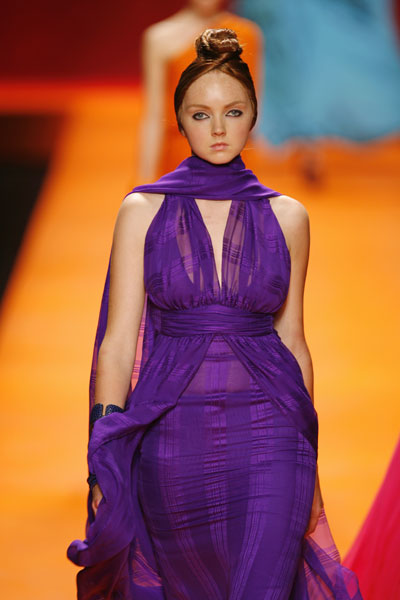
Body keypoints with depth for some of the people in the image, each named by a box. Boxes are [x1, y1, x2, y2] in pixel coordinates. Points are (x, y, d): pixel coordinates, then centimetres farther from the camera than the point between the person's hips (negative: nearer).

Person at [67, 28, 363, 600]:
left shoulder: (286, 216, 6)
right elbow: (119, 340, 0)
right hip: (173, 437, 0)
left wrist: (307, 456, 13)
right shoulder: (143, 210, 2)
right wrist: (104, 459, -6)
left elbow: (291, 338, 12)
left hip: (267, 430, 0)